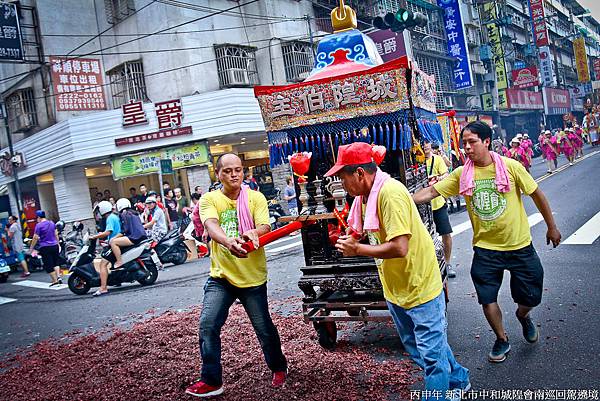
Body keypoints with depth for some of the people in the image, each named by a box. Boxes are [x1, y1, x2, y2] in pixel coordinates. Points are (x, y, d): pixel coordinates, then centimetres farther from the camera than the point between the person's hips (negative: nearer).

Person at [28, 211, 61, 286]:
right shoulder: (52, 223, 6)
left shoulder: (39, 225, -11)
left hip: (45, 247, -5)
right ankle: (58, 276, 3)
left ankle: (55, 280, 3)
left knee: (48, 265, 3)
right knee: (55, 262, 18)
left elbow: (35, 238, -10)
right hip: (54, 246, 5)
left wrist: (31, 248, -2)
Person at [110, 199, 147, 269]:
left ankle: (119, 262, -18)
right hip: (143, 236, 9)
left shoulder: (124, 214, -2)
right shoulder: (135, 213, 23)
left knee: (113, 242, -12)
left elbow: (125, 230, -11)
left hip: (135, 237, -9)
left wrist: (113, 238, -5)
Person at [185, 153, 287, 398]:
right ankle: (211, 380, 12)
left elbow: (265, 227, -15)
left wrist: (253, 233, -39)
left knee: (264, 328, 10)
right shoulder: (209, 199, -3)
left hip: (252, 277, -1)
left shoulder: (255, 198, -2)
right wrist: (229, 242, -44)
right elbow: (211, 226, -22)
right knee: (207, 326, -6)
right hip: (220, 276, 1)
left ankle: (278, 368, 36)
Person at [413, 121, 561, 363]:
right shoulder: (461, 174, -6)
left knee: (531, 297, 7)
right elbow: (431, 192, -11)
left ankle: (523, 316, 44)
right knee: (487, 299, 6)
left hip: (519, 245, -1)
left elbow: (537, 195, -2)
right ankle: (502, 340, 32)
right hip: (485, 248, 2)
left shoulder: (511, 167, -12)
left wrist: (552, 227, 5)